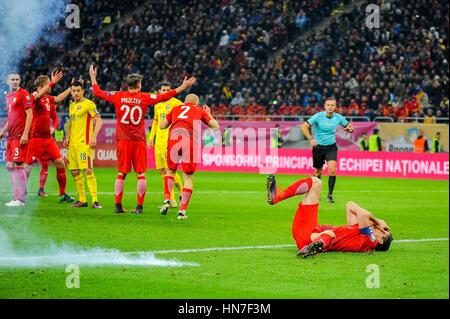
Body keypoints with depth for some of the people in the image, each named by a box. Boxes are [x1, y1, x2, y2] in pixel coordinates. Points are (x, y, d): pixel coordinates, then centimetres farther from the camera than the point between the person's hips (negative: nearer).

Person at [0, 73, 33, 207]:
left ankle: (20, 199, -9)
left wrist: (25, 133, -20)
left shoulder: (24, 94, -8)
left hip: (20, 136, -9)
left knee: (18, 165, -11)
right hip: (11, 136, 9)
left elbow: (29, 114, -13)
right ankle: (18, 196, 13)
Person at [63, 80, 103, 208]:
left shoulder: (88, 104, -6)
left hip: (84, 142, -8)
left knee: (88, 170, -13)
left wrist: (94, 137, -20)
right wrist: (67, 137, 15)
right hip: (73, 143, 8)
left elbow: (98, 120, -10)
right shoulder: (71, 105, 18)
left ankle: (95, 200, -13)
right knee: (74, 171, 7)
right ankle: (82, 200, 14)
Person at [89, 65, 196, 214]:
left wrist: (93, 78, 26)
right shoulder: (144, 98, -3)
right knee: (141, 174, 2)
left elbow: (98, 92, 9)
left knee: (121, 174, 6)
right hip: (139, 140, -2)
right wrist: (183, 87, 8)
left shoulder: (118, 96, 1)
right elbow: (164, 96, 0)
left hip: (123, 140, 2)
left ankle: (118, 205, 3)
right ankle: (139, 206, -2)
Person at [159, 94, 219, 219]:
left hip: (173, 140, 2)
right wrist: (209, 114, 38)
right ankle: (182, 211, 2)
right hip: (190, 142, -2)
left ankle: (167, 200, 5)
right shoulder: (199, 110, 21)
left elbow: (162, 125, 27)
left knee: (170, 171, 24)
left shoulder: (176, 108, 26)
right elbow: (215, 126, 19)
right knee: (188, 177, 8)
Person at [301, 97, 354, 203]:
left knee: (332, 170, -19)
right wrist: (310, 139, -24)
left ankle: (330, 195, -11)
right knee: (318, 172, 10)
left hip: (331, 147, 1)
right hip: (318, 147, -1)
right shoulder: (318, 116, -12)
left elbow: (349, 126, 8)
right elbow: (304, 126, -13)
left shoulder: (338, 118, -5)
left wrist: (350, 128, -17)